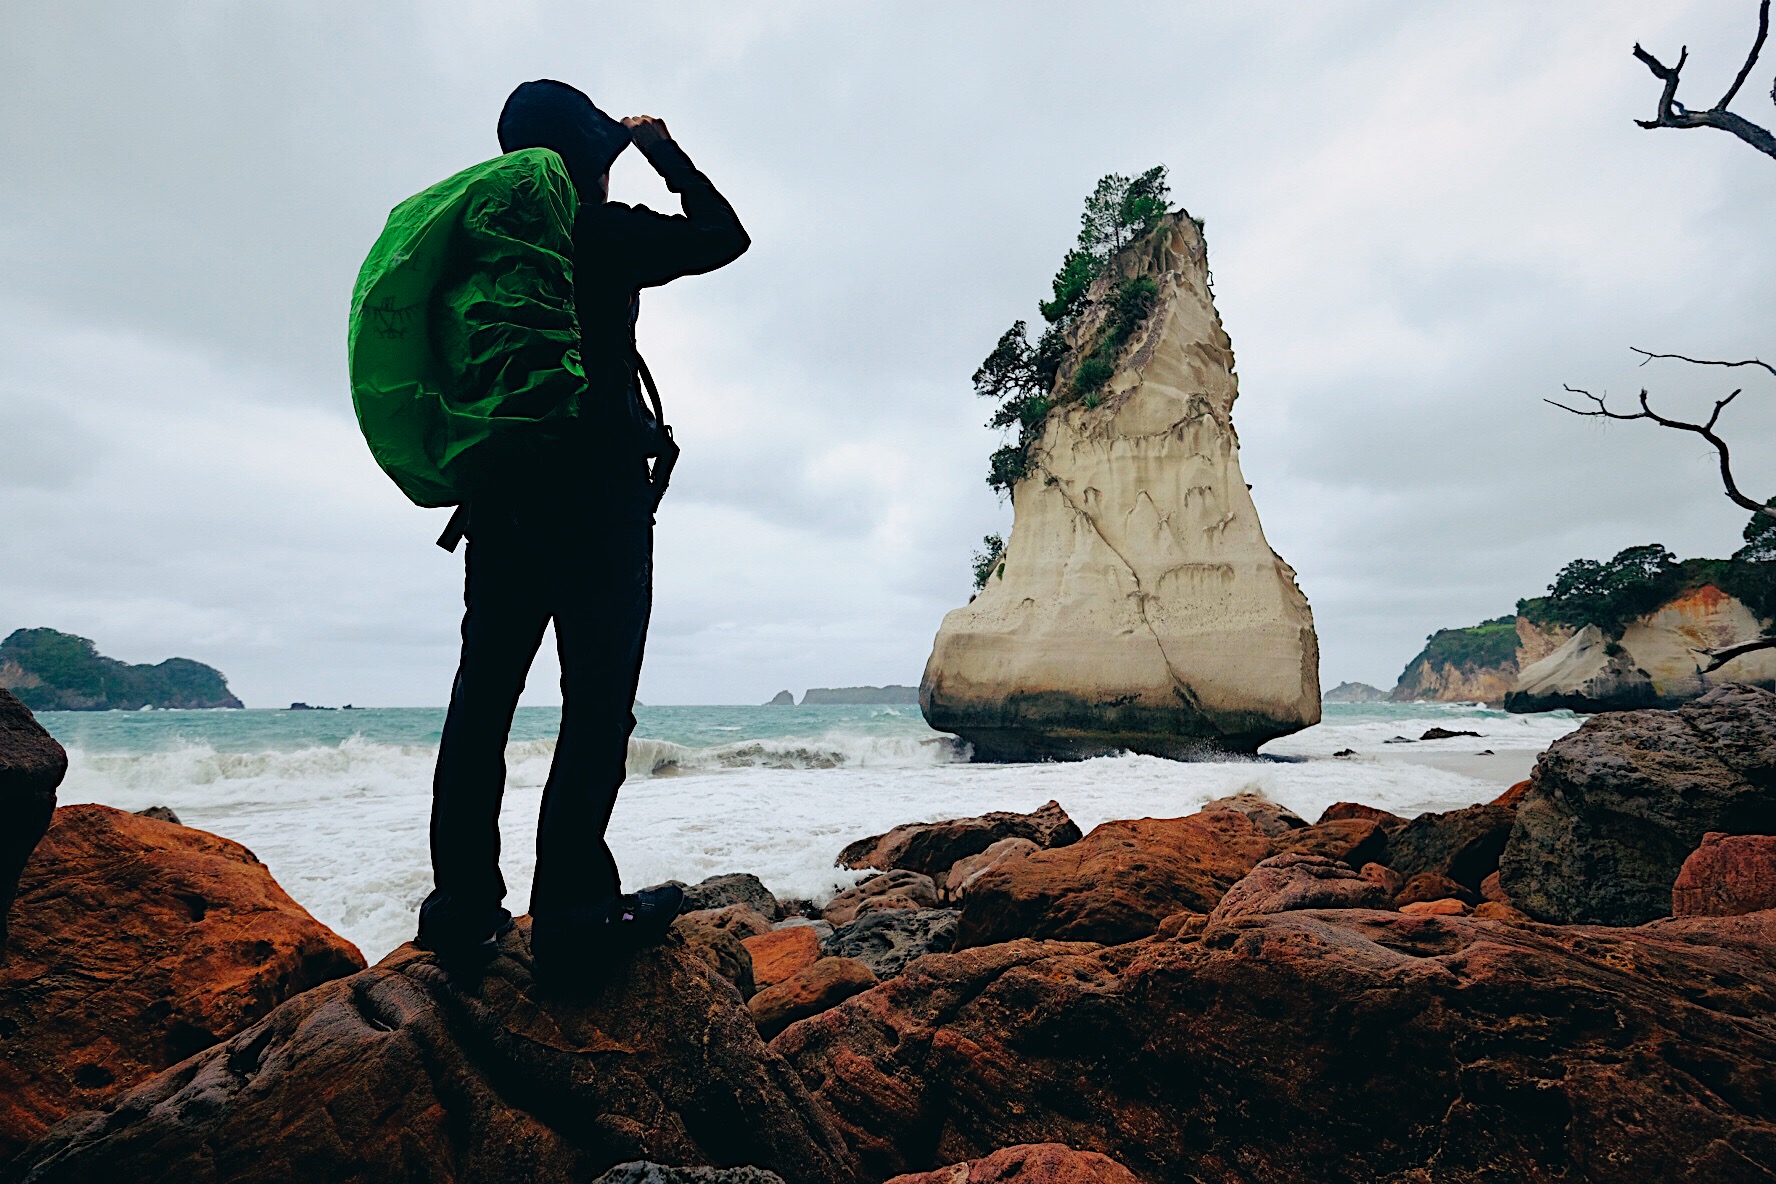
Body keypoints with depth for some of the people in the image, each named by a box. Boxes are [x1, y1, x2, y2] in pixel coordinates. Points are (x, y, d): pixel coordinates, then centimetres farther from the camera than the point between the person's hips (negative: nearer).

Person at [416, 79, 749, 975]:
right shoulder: (599, 231, -2)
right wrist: (662, 149, 18)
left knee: (482, 691, 7)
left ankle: (462, 901, 10)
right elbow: (724, 235, 9)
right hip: (595, 490, -7)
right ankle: (572, 905, -6)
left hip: (497, 495, 7)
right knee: (598, 699, -6)